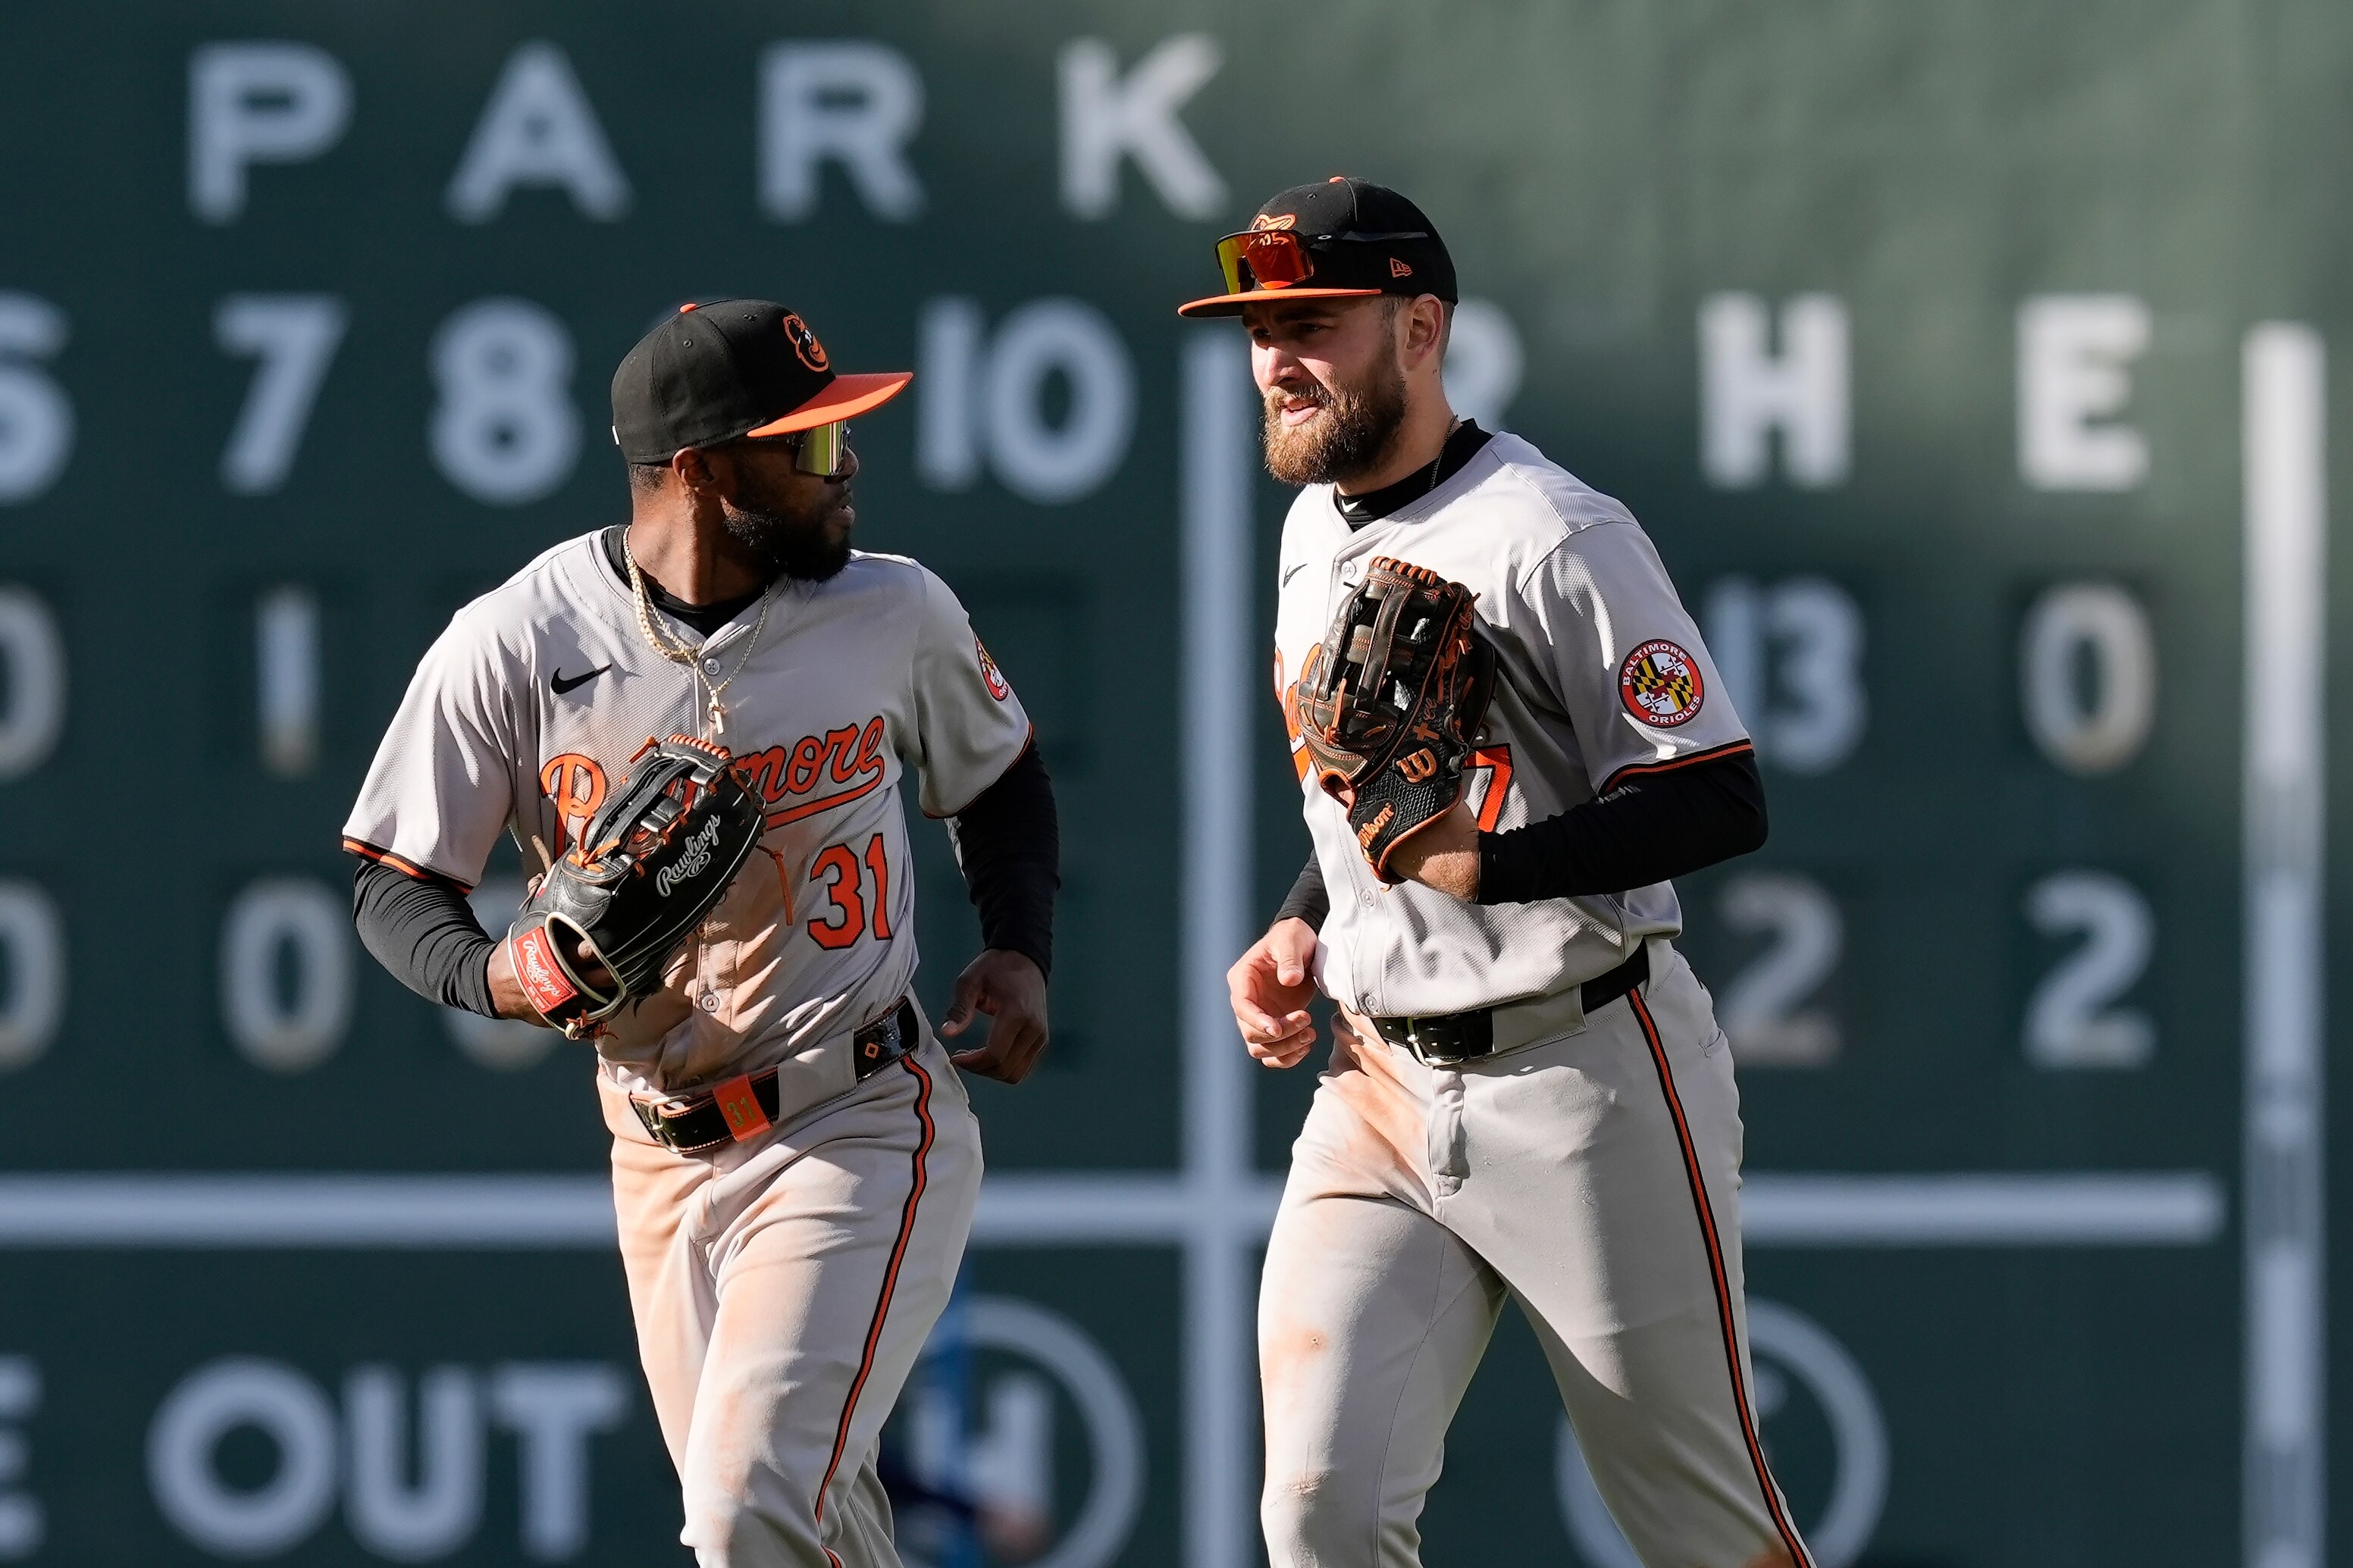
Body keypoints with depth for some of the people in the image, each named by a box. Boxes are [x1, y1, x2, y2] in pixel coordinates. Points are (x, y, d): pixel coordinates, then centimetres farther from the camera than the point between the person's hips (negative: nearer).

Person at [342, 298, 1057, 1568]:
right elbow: (394, 884, -1)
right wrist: (500, 974, -23)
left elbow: (998, 781, 16)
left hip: (862, 1130, -2)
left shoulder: (894, 615, -3)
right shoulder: (509, 648, -8)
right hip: (660, 1162, 2)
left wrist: (1021, 950, -2)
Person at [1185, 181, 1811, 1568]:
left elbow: (1721, 803, -19)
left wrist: (1486, 866, -30)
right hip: (1383, 1088, 7)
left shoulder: (1554, 539, -15)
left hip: (1585, 1083, -7)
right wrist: (1303, 928, 10)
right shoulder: (1314, 531, 12)